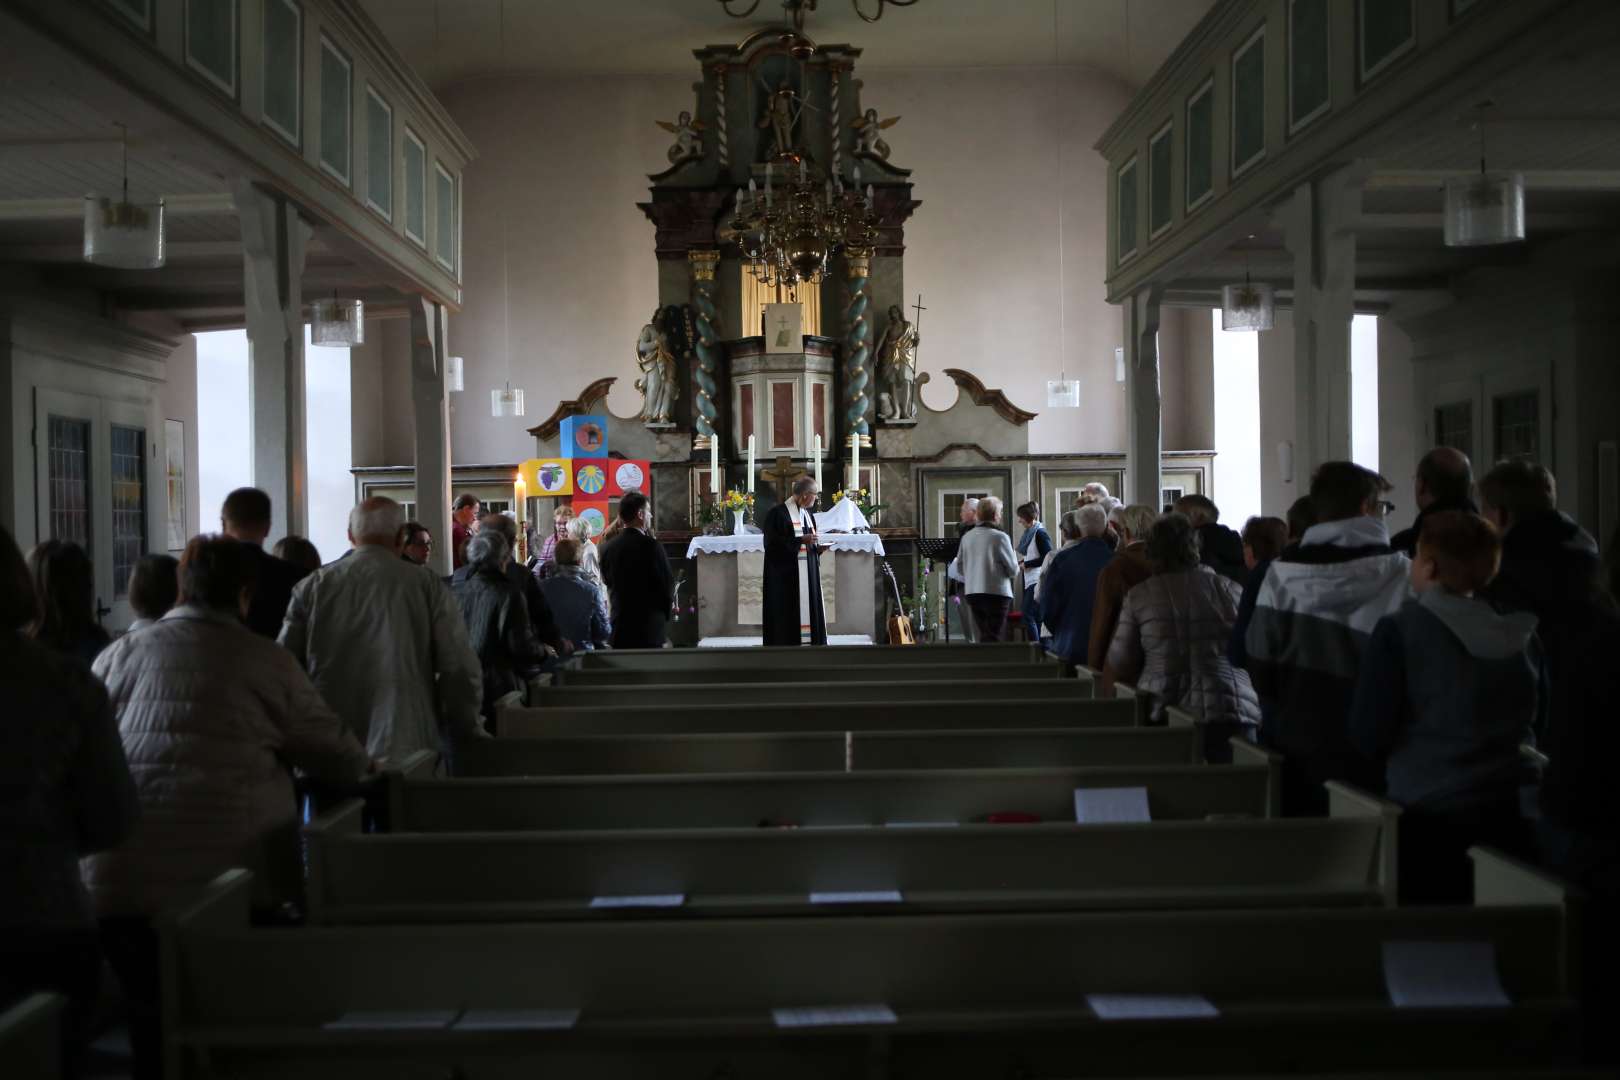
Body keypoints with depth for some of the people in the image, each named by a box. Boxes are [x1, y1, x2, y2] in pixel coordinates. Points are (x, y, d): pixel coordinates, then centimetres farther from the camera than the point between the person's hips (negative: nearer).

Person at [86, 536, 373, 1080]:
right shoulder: (268, 661, 0)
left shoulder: (123, 652, 7)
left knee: (151, 1017, 12)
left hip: (123, 876, 2)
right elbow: (331, 749, 5)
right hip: (237, 873, -2)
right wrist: (363, 765, 28)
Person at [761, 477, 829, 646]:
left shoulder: (808, 514, 13)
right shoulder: (779, 512, -12)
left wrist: (818, 547, 1)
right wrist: (800, 540, -21)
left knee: (809, 611, 6)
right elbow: (772, 543, -16)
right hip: (786, 576, -8)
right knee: (788, 614, -5)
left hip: (807, 574, 8)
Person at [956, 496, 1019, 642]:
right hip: (997, 593, -5)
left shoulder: (966, 538, 2)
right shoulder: (1000, 537, -12)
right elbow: (1013, 570, -8)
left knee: (982, 636, 15)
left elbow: (960, 568, 8)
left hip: (972, 593, 5)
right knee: (994, 638, -2)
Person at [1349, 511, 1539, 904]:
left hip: (1430, 813, -4)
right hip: (1514, 812, 4)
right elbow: (1541, 722, 12)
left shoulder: (1399, 631, -12)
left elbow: (1368, 735, -11)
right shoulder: (1522, 633, 1)